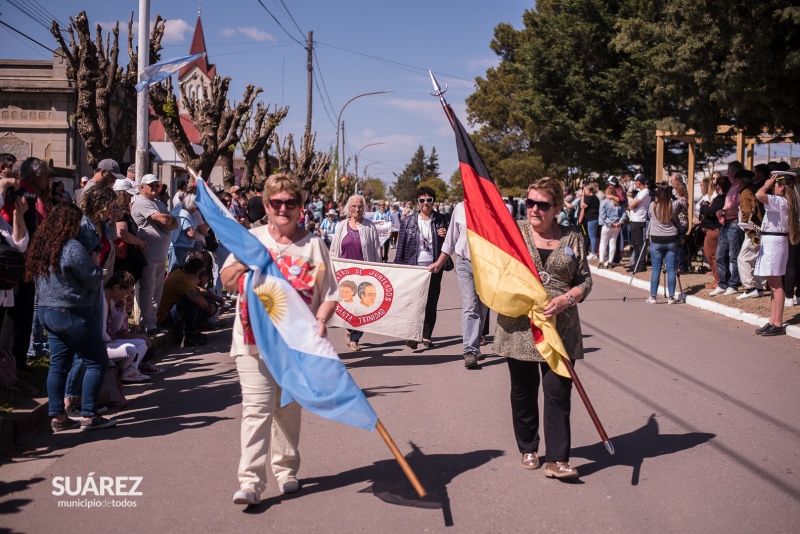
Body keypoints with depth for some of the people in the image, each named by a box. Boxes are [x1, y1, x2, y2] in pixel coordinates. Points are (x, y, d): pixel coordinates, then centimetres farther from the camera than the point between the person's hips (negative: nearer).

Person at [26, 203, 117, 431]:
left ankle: (57, 416, 13)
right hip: (72, 314, -8)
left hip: (47, 311, 8)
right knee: (97, 362, 1)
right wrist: (95, 262, 5)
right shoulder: (72, 248, -18)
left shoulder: (41, 246, 7)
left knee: (59, 364, 12)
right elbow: (93, 281, -14)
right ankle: (88, 416, 0)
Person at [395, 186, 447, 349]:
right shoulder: (408, 221, 6)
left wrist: (444, 236, -7)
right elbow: (401, 245, 6)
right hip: (414, 267, -1)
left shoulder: (440, 221, 9)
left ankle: (427, 336, 14)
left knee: (431, 303, 5)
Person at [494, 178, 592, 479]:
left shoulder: (573, 238, 5)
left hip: (561, 328, 0)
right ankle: (528, 449, 27)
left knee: (558, 391, -4)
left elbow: (585, 280, 6)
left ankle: (557, 460, 0)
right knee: (523, 391, 10)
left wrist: (566, 299, -13)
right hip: (519, 327, 0)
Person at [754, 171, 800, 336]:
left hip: (774, 243, -10)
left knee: (776, 285, -7)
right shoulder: (783, 202, 13)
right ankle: (772, 322, 17)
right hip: (770, 242, 10)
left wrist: (767, 185, -14)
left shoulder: (780, 202, -17)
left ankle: (778, 325, -4)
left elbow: (759, 195, -31)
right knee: (773, 285, 12)